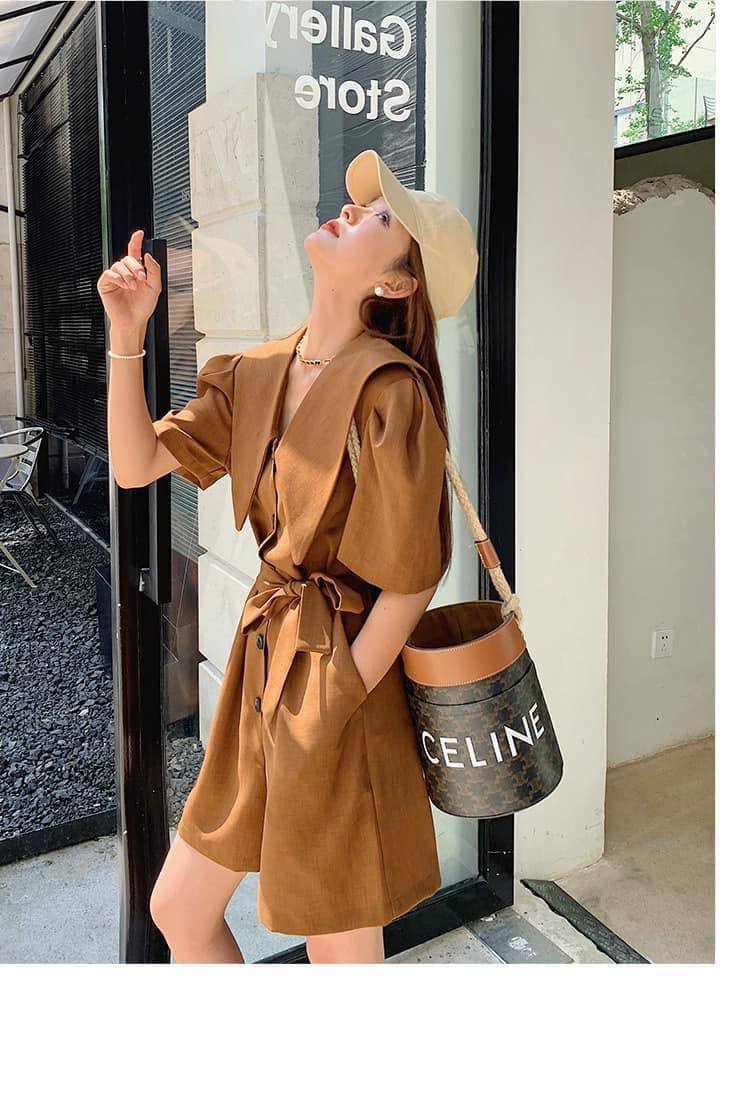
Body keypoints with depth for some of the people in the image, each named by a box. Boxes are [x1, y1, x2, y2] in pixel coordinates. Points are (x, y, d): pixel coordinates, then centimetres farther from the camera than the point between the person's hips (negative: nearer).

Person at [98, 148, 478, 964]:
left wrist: (331, 711, -13)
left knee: (340, 950, 13)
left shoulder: (388, 393, -19)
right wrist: (126, 335, -6)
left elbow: (407, 585, -16)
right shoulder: (260, 373, 5)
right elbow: (136, 464, 4)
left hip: (342, 682, -7)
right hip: (263, 662, 7)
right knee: (178, 911, 20)